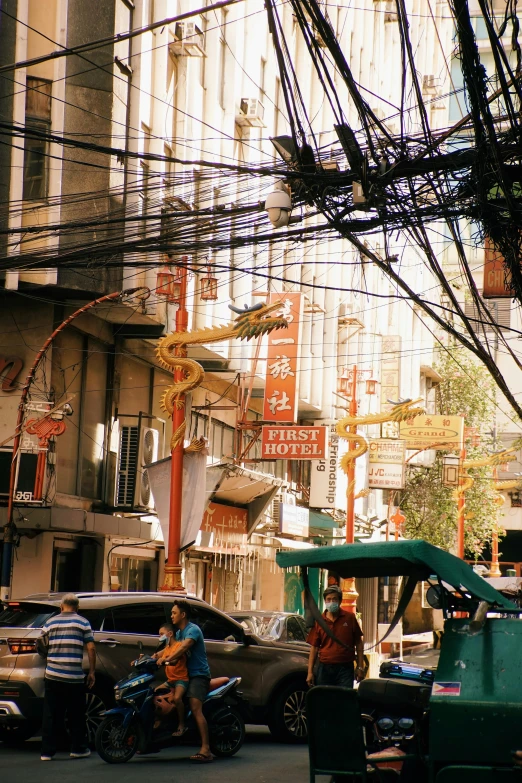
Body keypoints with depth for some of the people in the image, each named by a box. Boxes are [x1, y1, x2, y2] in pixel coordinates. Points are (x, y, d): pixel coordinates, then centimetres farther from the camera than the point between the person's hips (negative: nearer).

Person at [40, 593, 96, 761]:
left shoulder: (50, 623, 8)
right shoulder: (83, 623, 2)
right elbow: (91, 649, -3)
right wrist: (92, 672, 4)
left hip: (52, 676, 2)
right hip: (75, 677, -2)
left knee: (51, 715, 5)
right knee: (76, 715, 10)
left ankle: (47, 751, 3)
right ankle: (78, 749, 17)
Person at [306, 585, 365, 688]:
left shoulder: (350, 618, 2)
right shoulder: (319, 621, 3)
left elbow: (358, 643, 5)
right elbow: (314, 647, 6)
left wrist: (360, 667, 0)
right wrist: (310, 672, 1)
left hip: (345, 668, -2)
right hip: (324, 668, 2)